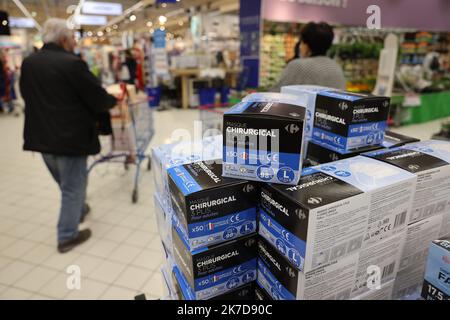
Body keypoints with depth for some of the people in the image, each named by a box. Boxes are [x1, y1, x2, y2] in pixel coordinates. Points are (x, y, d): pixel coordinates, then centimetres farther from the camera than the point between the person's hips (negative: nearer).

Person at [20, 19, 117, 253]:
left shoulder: (28, 63, 4)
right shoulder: (72, 63, -18)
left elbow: (27, 95, 15)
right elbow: (99, 98, -15)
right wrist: (113, 101, 5)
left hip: (41, 136, 7)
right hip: (70, 136, -7)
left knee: (66, 184, 25)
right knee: (73, 187, 7)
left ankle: (78, 211, 46)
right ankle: (67, 236, 17)